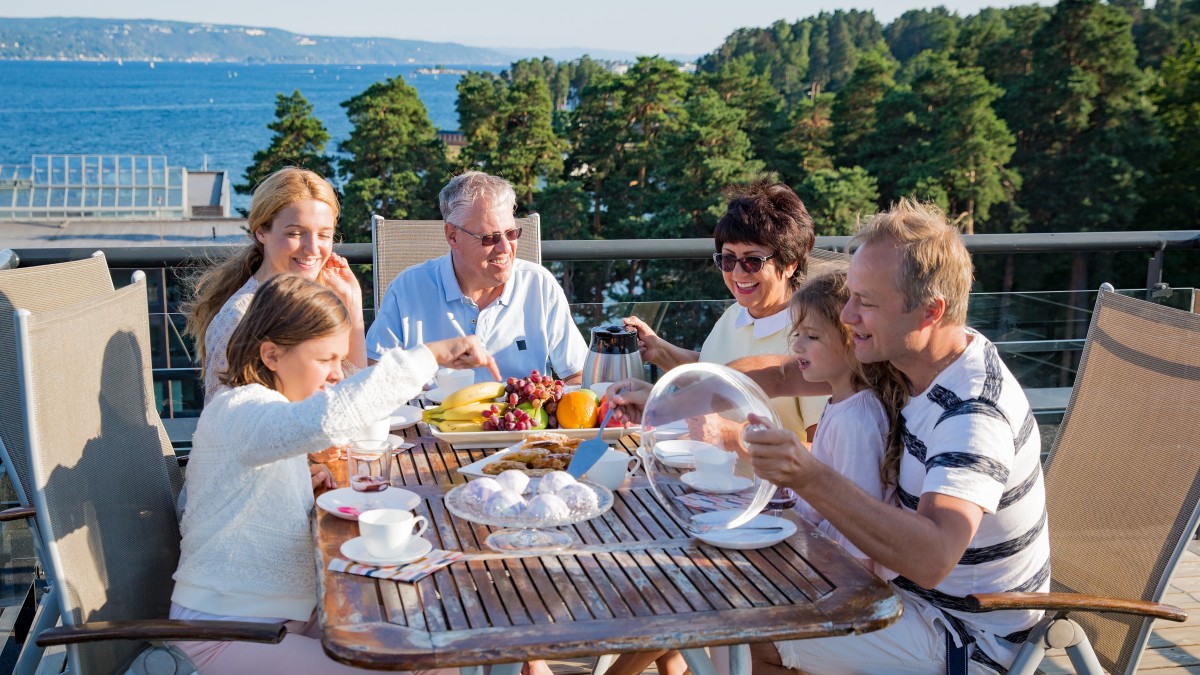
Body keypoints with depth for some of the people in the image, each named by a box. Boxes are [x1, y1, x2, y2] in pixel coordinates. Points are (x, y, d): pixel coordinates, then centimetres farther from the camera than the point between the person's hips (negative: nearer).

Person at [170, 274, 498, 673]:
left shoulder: (268, 408, 12)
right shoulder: (238, 411, -22)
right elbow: (326, 418, -45)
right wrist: (430, 355, -41)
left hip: (286, 613, 10)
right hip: (225, 633, -10)